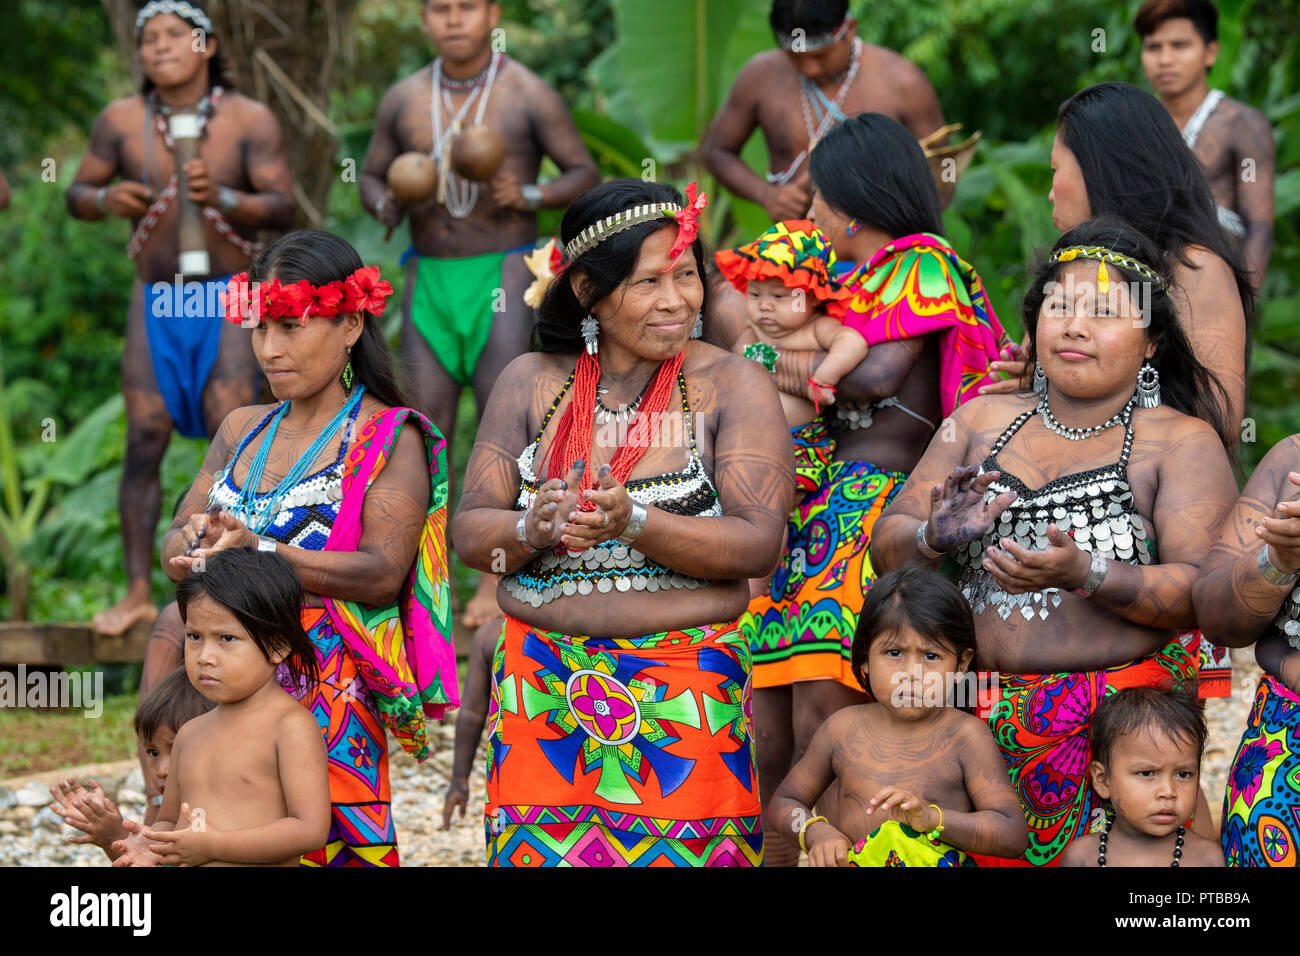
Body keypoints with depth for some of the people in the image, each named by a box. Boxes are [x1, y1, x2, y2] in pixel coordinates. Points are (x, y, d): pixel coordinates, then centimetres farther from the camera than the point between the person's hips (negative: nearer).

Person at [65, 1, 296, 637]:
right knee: (143, 442, -3)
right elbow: (76, 194, 9)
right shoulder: (121, 121, 1)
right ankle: (138, 591, 2)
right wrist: (106, 198, -14)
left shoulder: (249, 120, -5)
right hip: (155, 300, 2)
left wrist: (223, 198, -26)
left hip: (228, 298, -2)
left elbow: (284, 207, -8)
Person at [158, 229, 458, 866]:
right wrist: (195, 545, -11)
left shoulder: (388, 437, -2)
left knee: (322, 841, -12)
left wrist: (257, 551, -23)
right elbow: (174, 549, 14)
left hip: (329, 693, -5)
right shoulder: (241, 431, 17)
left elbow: (381, 573, -13)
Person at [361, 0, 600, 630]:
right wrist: (385, 204, -6)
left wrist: (529, 196, -18)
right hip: (429, 276, 4)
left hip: (503, 274, -3)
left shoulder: (528, 96, -4)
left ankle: (495, 581, -2)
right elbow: (371, 176, 18)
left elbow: (585, 174, 0)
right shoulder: (403, 100, 7)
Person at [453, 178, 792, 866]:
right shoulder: (530, 382, 8)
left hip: (685, 699, -2)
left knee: (674, 852, -6)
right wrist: (532, 531, -17)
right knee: (537, 849, -3)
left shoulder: (734, 385, 1)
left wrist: (632, 523, -22)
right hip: (544, 689, 2)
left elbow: (758, 546, -9)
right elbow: (469, 532, 6)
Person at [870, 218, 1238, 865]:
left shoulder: (1182, 441, 1)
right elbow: (886, 547, 11)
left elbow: (1203, 593, -11)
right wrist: (935, 538, -12)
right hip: (978, 713, 3)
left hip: (1117, 723, -3)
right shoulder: (980, 420, 14)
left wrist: (1082, 574, -25)